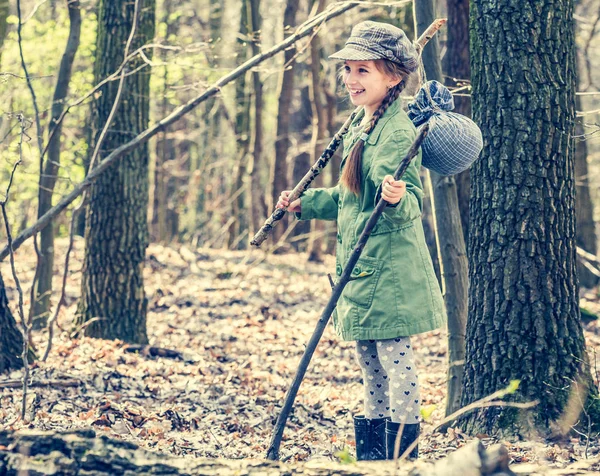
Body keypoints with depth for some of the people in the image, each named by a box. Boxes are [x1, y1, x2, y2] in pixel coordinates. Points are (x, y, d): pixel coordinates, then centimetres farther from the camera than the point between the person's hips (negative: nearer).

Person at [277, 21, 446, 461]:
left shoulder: (397, 130, -15)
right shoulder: (360, 126, 14)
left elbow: (413, 203, -23)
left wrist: (398, 200, -44)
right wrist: (306, 203, 23)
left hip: (390, 268, -10)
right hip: (361, 265, 10)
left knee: (395, 359, -6)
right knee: (370, 363, 15)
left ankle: (403, 454, 0)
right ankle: (371, 453, 24)